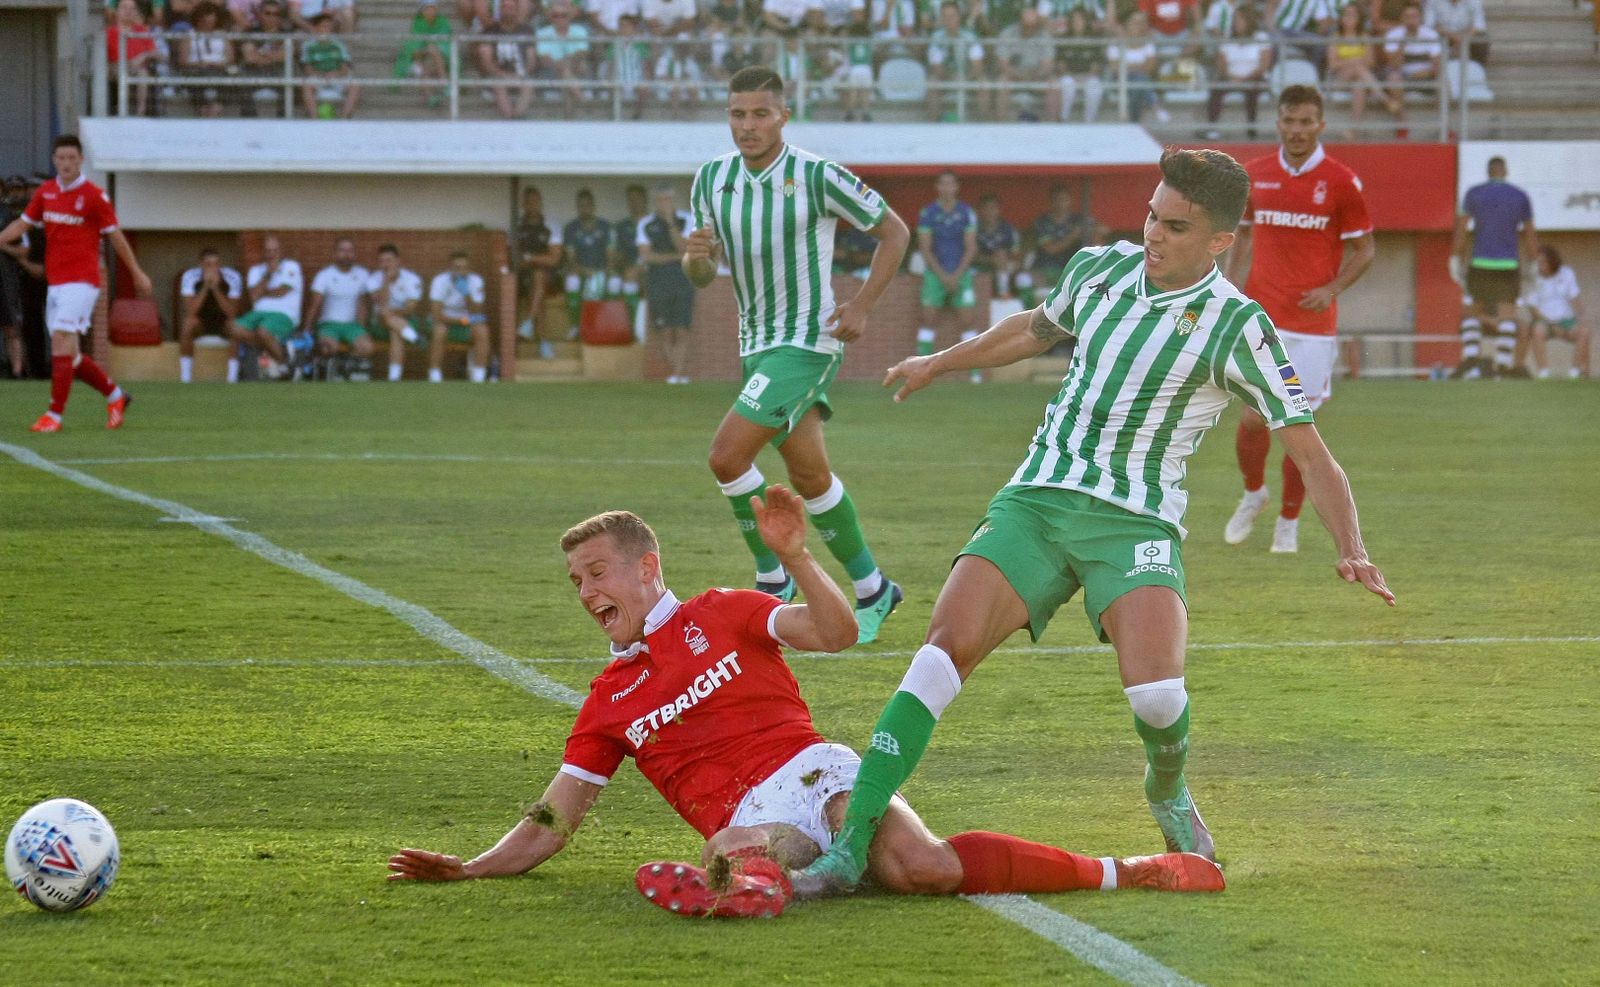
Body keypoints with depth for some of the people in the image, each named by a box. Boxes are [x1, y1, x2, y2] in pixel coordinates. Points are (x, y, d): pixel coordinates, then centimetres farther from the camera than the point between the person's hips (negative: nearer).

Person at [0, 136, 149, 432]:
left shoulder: (94, 195, -7)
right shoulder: (45, 193, 9)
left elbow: (115, 236, -1)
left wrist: (137, 273, 5)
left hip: (81, 281, -6)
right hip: (55, 282, 6)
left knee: (61, 341, -16)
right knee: (67, 353, 8)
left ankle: (55, 414, -14)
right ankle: (115, 395, 25)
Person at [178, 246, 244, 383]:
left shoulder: (233, 278, -18)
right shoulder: (190, 277, -18)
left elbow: (232, 313, -24)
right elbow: (190, 312, -27)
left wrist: (215, 288, -34)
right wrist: (205, 287, -36)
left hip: (223, 322, 0)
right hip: (201, 323, 0)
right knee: (188, 324, -33)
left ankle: (233, 378, -24)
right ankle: (185, 378, -26)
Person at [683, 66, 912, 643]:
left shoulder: (818, 178, -15)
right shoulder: (712, 179, 2)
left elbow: (893, 232, -3)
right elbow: (703, 273, 9)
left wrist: (861, 306, -11)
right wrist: (695, 256, -15)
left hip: (808, 341, -7)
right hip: (757, 343, 7)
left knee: (728, 455, -18)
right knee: (810, 476, 12)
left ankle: (772, 579, -3)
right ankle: (872, 590, 25)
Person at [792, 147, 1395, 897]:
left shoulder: (1236, 328, -5)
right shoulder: (1099, 269, 8)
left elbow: (1310, 454, -4)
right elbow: (1036, 329, 31)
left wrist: (1349, 547, -19)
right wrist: (937, 364, 43)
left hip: (1134, 523, -3)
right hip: (1035, 500, 3)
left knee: (1156, 694, -25)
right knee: (949, 642, -20)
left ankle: (1168, 792, 14)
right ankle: (850, 847, -23)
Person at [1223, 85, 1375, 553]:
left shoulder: (1341, 181, -4)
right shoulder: (1254, 174, 4)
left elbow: (1364, 249, 2)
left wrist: (1333, 288, -13)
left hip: (1314, 322, -2)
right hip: (1261, 318, 2)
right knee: (1253, 419, -4)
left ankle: (1289, 522, 16)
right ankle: (1253, 493, 25)